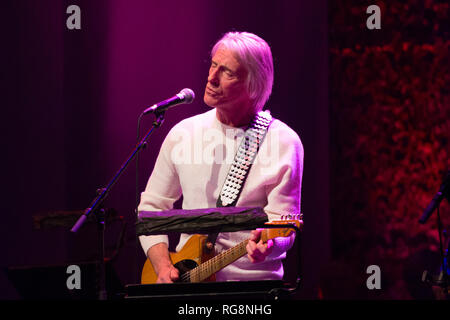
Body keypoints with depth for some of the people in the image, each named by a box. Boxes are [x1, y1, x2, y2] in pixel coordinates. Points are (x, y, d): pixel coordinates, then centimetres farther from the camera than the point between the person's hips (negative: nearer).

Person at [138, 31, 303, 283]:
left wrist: (265, 245, -30)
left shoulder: (283, 144, -4)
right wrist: (163, 267, -1)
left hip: (254, 281, -2)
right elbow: (152, 207, 13)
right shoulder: (183, 134, 7)